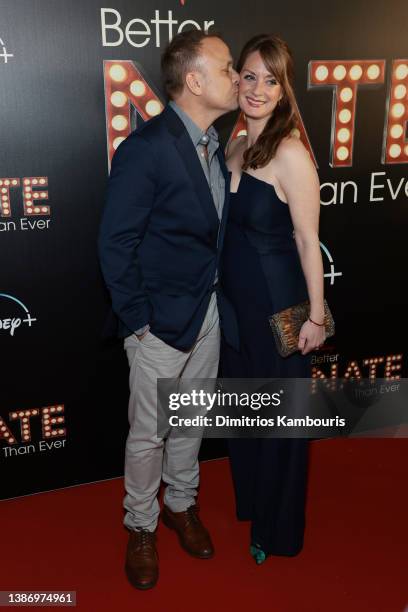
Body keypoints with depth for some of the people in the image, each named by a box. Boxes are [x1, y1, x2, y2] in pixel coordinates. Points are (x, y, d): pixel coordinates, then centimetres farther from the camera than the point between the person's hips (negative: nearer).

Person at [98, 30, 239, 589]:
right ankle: (141, 527, 32)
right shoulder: (146, 148, -19)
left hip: (209, 311, 7)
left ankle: (182, 505, 42)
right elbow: (115, 244, -16)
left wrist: (219, 298, 4)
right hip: (162, 318, -6)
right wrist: (137, 321, -14)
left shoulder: (217, 144, 4)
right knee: (149, 433, 9)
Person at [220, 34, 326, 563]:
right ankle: (250, 501, 48)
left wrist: (315, 316, -13)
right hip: (235, 297, 7)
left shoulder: (291, 155, -18)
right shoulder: (237, 146, 4)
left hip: (277, 302, -7)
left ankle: (278, 529, 35)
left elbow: (307, 241, -16)